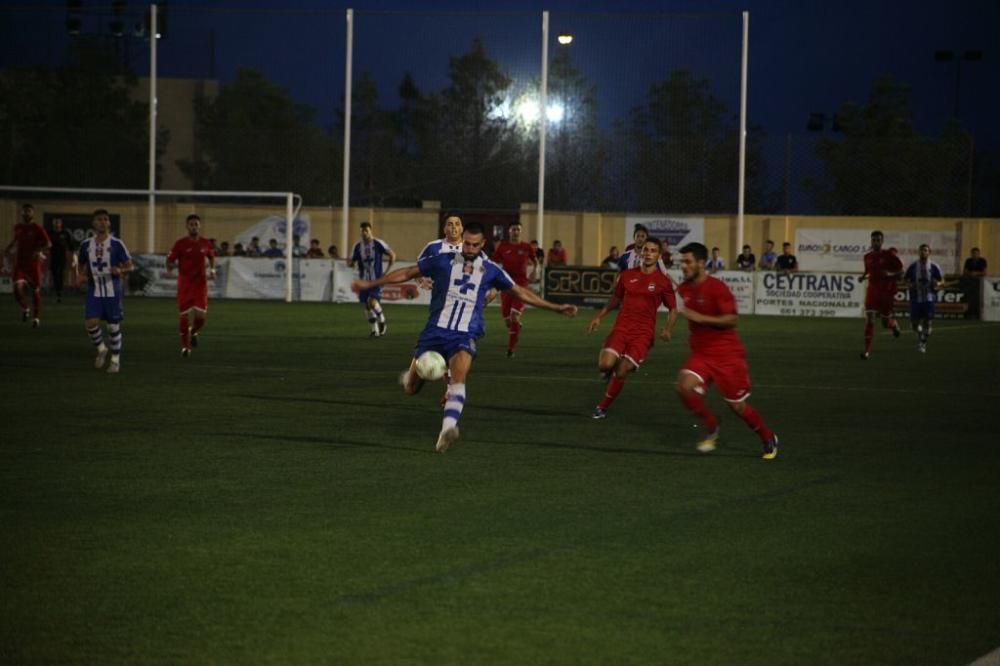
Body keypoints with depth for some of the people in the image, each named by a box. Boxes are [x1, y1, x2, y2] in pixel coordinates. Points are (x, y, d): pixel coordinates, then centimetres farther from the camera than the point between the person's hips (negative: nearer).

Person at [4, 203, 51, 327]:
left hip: (34, 263, -3)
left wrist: (40, 251, -29)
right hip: (19, 263, 3)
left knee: (35, 291, 5)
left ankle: (36, 318, 20)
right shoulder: (18, 227, 7)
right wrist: (9, 248, 11)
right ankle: (25, 309, 11)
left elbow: (48, 244, -12)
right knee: (18, 288, -17)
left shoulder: (37, 228, -8)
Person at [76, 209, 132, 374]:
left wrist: (120, 270, -23)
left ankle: (115, 360, 20)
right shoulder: (86, 245, 2)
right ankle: (101, 349, 17)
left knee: (114, 326, 3)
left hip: (112, 291, -2)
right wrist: (78, 275, -6)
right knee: (90, 323, -11)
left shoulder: (116, 244, -6)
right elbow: (80, 264, 16)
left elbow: (129, 266, -2)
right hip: (94, 291, 2)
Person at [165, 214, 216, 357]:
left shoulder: (206, 244, 2)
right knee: (183, 316, 2)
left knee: (201, 315, -8)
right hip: (184, 284, -1)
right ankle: (185, 346, 18)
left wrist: (212, 270, 6)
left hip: (200, 283, 1)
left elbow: (211, 257, 21)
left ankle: (193, 332, 27)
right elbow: (170, 260, -3)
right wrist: (169, 269, -24)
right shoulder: (180, 243, -6)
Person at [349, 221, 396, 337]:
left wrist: (387, 271, -7)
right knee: (367, 305, 6)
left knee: (372, 301, -20)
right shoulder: (358, 246, 3)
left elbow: (392, 255, -3)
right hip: (364, 280, 5)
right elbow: (351, 262, 9)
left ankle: (382, 321, 6)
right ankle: (375, 330, 19)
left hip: (377, 279, -5)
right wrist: (350, 263, -17)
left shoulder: (378, 244, -9)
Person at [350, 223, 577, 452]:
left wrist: (556, 308, 16)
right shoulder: (443, 261, 3)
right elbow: (407, 273, 9)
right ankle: (410, 375, 38)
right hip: (435, 332, 1)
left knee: (459, 376, -32)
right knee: (410, 389, 1)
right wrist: (370, 283, 6)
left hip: (465, 337, -1)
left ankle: (448, 429, -45)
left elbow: (520, 292, 17)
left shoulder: (490, 270, 7)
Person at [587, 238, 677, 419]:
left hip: (643, 333, -2)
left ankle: (602, 408, 10)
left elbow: (673, 309, 8)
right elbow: (616, 299, 22)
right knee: (605, 365, -20)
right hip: (621, 328, 2)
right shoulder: (627, 275, 7)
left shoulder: (664, 282, 0)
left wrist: (668, 329, -9)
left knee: (621, 372, -11)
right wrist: (599, 316, 13)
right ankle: (613, 370, 19)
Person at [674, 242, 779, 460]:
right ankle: (711, 428, 1)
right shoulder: (684, 289, 5)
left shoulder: (717, 287, -17)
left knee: (737, 405, 1)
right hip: (701, 353, 6)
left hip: (727, 354, -6)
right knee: (685, 386, -21)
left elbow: (732, 319, -21)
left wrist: (700, 318, -26)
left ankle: (769, 439, 27)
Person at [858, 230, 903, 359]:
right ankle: (867, 351, -12)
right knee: (869, 319, -12)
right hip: (872, 290, 2)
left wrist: (890, 274, -21)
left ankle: (893, 323, 45)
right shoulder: (868, 256, 4)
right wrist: (863, 277, 0)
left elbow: (901, 271, -2)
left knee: (886, 322, 5)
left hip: (887, 292, -2)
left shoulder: (889, 255, -7)